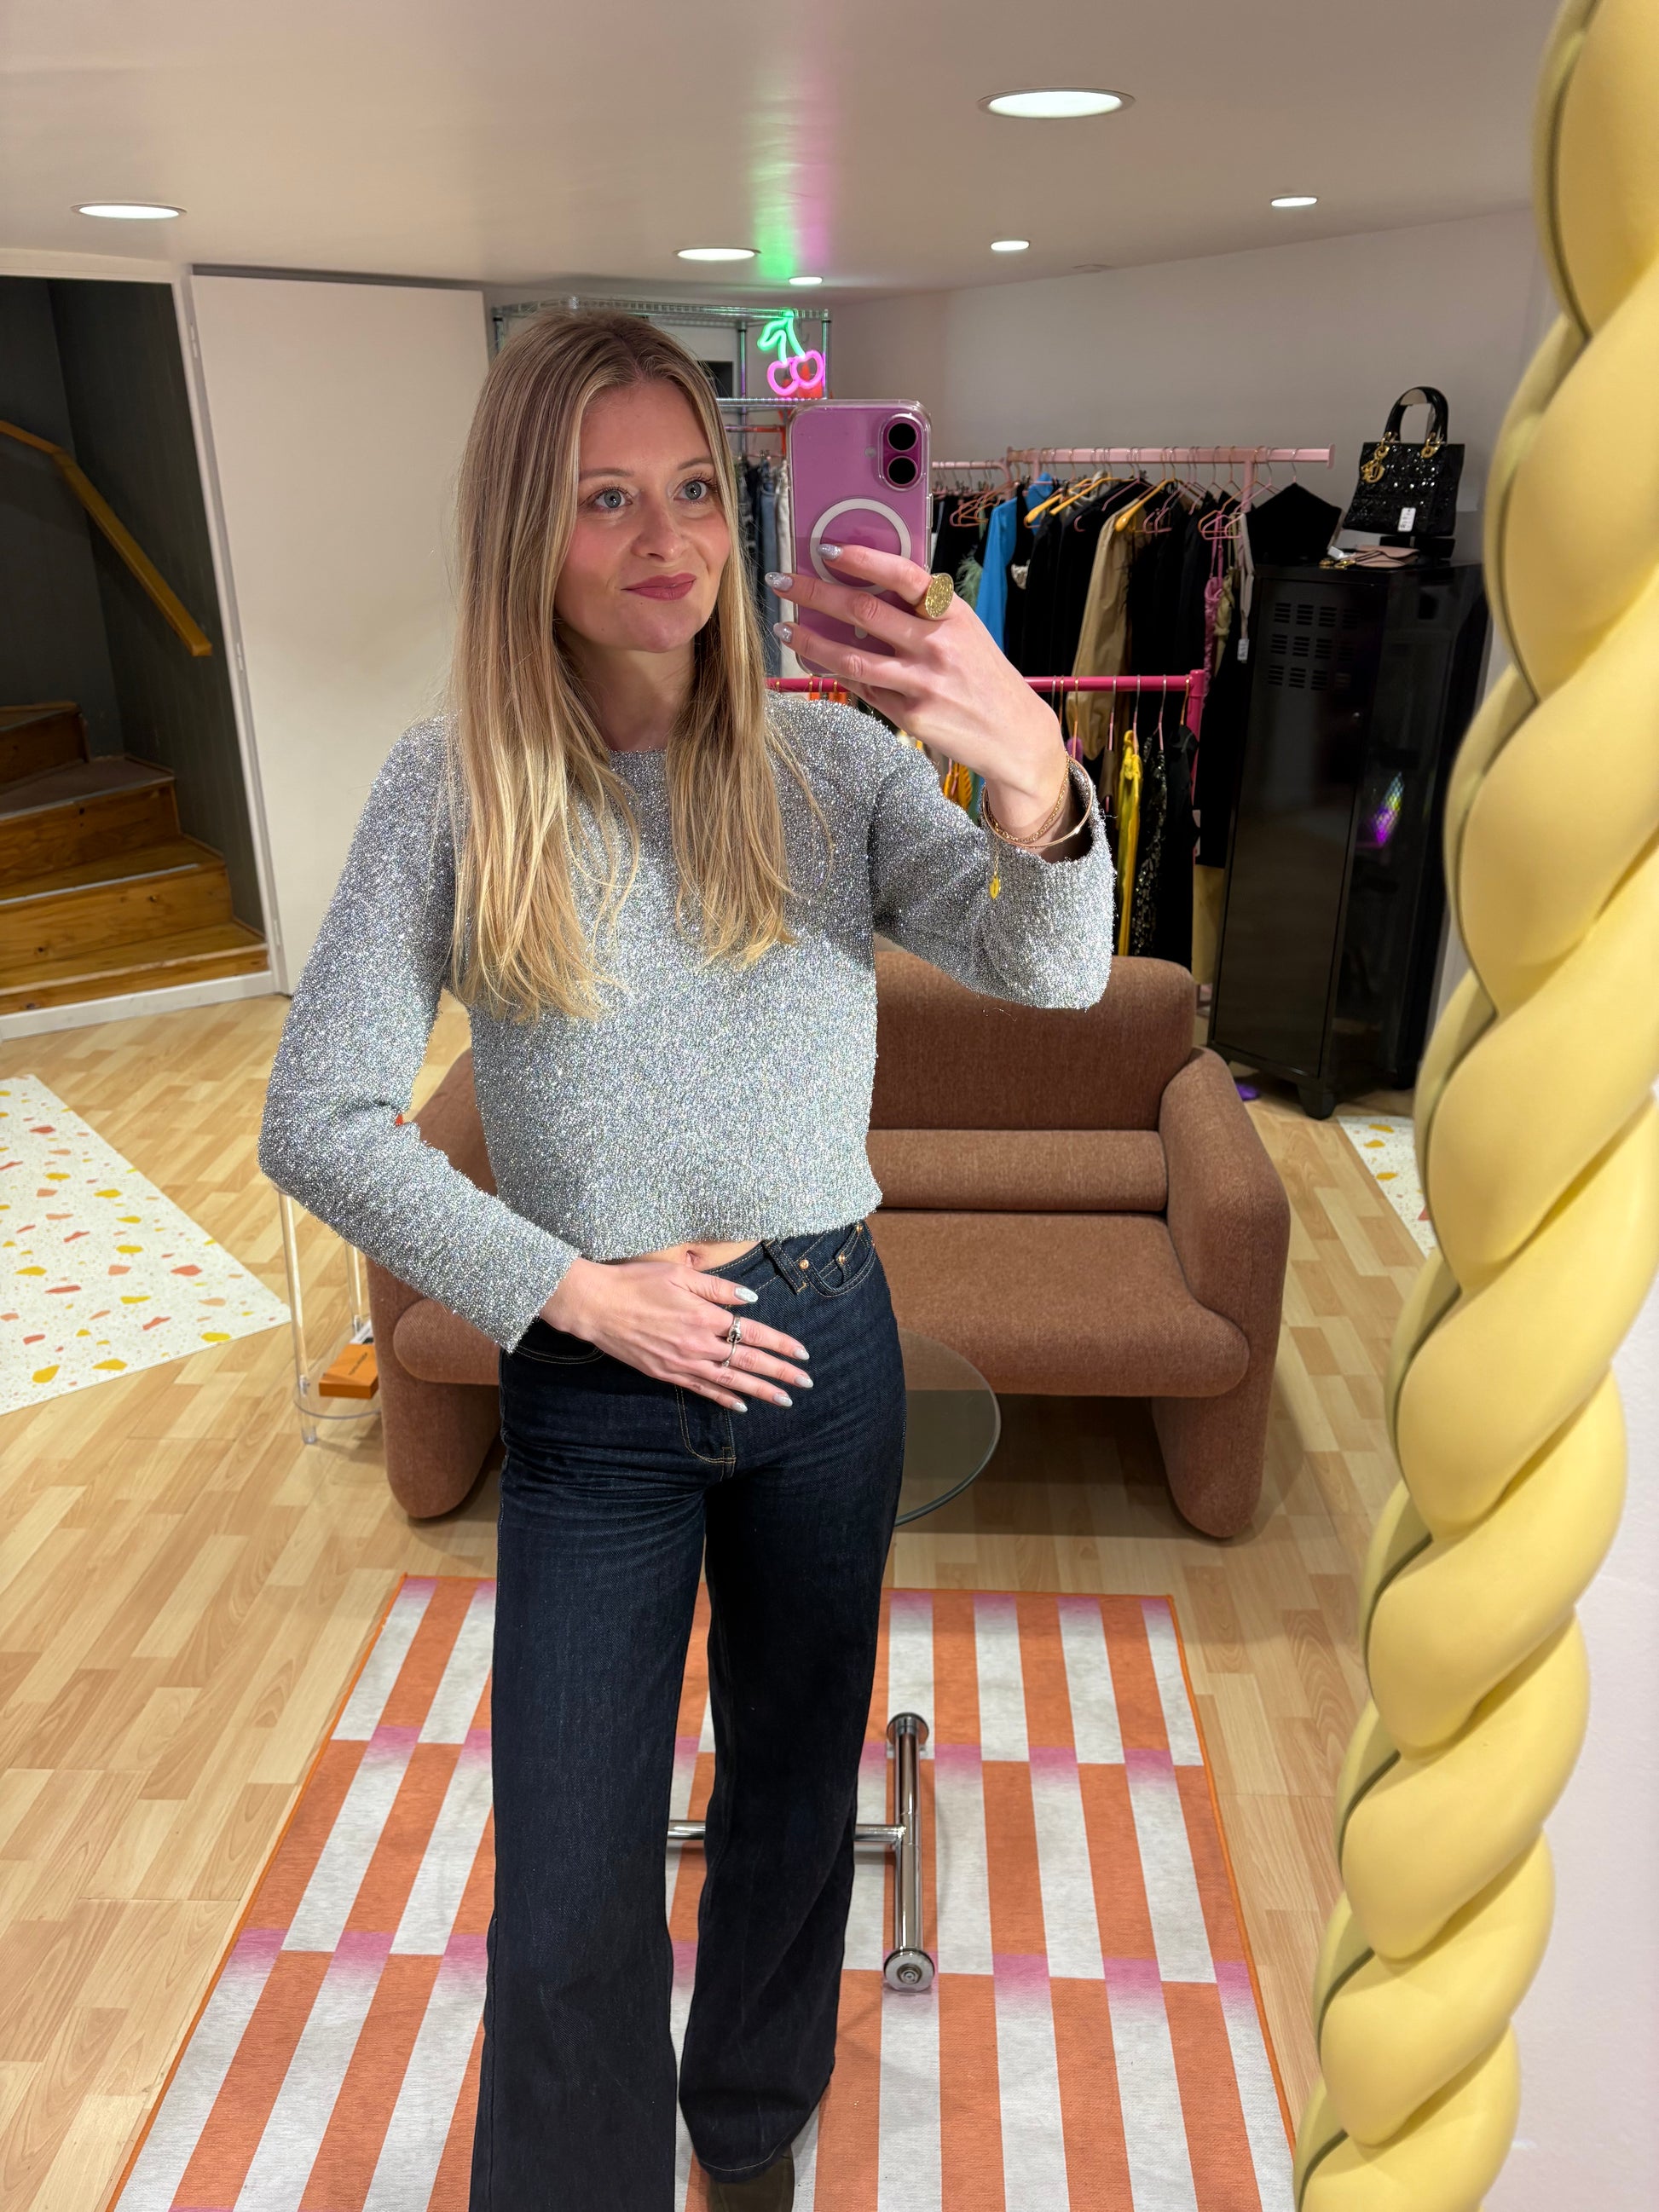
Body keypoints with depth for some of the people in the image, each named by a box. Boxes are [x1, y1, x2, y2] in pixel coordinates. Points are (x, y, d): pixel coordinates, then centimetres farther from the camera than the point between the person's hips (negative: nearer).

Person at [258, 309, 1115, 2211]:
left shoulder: (835, 761, -6)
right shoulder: (452, 790, -10)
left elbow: (1055, 972, -19)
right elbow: (316, 1122, -9)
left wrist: (1031, 771, -40)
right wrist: (570, 1288, -14)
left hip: (824, 1354, 2)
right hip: (591, 1385, -2)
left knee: (796, 1779, 23)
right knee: (569, 1905, 7)